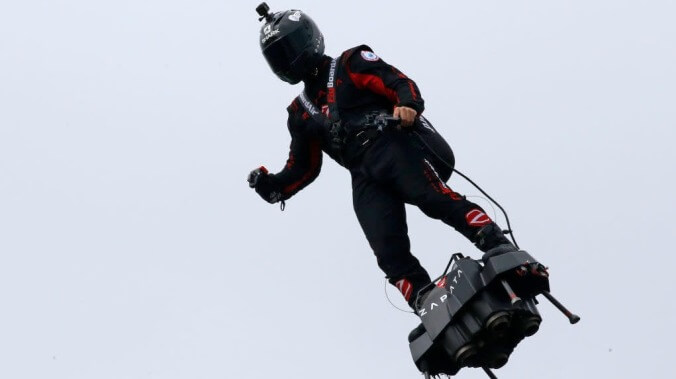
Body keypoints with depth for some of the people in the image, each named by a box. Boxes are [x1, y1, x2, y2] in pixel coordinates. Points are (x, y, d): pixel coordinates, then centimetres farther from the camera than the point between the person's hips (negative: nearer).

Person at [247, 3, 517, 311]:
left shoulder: (349, 65, 15)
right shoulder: (300, 114, 30)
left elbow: (399, 83, 1)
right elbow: (303, 168, 29)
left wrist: (408, 106, -22)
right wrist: (274, 186, 10)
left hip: (394, 144, -4)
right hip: (365, 179, 4)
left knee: (434, 199, -30)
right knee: (390, 254, -16)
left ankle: (501, 250, -37)